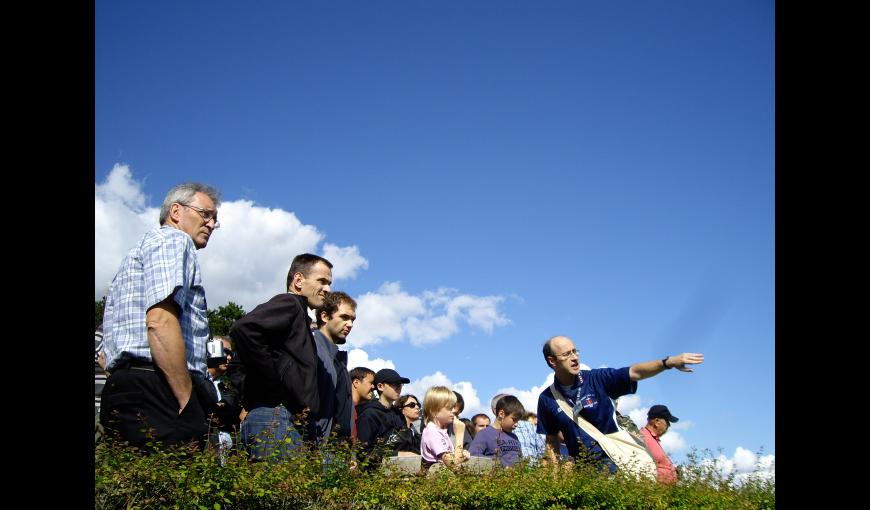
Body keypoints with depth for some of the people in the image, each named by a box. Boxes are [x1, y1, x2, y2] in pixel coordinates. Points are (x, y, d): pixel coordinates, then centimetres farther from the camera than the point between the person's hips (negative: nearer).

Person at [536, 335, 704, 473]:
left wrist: (668, 362, -32)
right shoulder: (546, 399, -1)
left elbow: (634, 372, -17)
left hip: (611, 460, -1)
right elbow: (552, 442, 8)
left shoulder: (596, 379, -7)